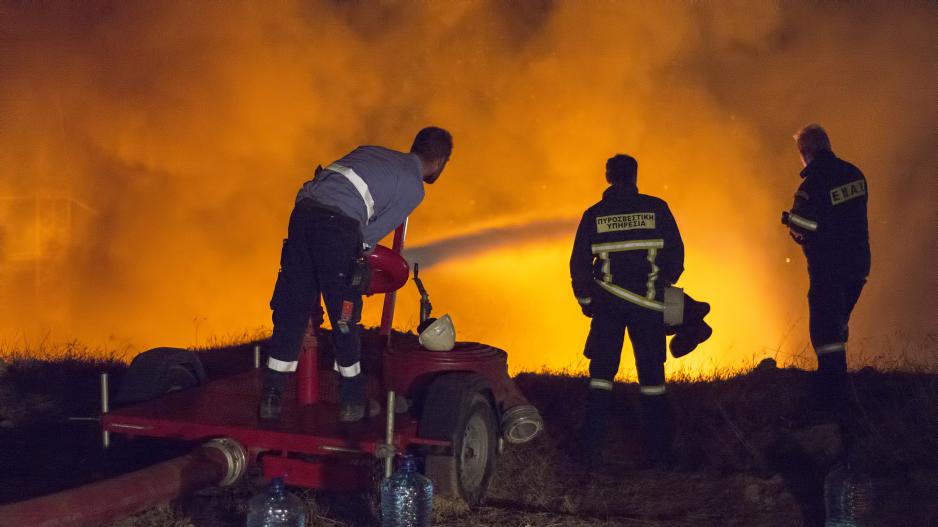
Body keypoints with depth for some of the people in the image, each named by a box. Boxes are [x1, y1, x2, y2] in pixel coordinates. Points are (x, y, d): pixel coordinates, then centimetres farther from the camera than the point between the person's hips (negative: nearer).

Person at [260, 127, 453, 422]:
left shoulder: (374, 152, 28)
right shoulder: (413, 187, 8)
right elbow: (372, 234, 4)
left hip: (303, 210, 7)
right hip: (338, 225, -6)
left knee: (290, 310, 10)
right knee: (344, 319, 7)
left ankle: (271, 398, 12)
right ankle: (352, 402, 18)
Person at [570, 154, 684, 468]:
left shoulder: (593, 215, 2)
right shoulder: (656, 209, -1)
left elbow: (579, 263, 3)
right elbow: (676, 254, 1)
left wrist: (584, 298, 18)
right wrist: (664, 283, 19)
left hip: (607, 304, 1)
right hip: (648, 303, 0)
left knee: (601, 374, 7)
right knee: (651, 375, 8)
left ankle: (591, 449, 0)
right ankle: (658, 451, 10)